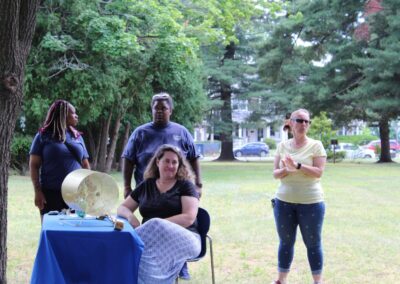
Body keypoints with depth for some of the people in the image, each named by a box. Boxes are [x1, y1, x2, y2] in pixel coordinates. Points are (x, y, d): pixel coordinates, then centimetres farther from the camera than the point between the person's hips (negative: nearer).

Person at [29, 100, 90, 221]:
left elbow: (85, 165, 16)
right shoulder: (43, 136, 2)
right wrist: (38, 191, -8)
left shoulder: (77, 136, 13)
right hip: (51, 193, -3)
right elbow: (34, 165, 0)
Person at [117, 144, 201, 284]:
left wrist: (158, 225, -17)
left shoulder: (186, 185, 7)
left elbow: (189, 218, -7)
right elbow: (122, 208, 22)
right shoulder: (145, 185, 18)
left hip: (182, 238, -2)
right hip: (150, 237, 2)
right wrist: (130, 216, -4)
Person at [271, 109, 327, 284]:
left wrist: (298, 166, -25)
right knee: (286, 242, 13)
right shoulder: (282, 146, 5)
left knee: (313, 243, 5)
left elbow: (318, 172, -13)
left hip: (311, 202, -3)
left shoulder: (316, 145, -4)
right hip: (284, 201, 3)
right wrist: (286, 170, -18)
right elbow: (275, 173, 4)